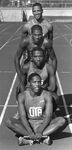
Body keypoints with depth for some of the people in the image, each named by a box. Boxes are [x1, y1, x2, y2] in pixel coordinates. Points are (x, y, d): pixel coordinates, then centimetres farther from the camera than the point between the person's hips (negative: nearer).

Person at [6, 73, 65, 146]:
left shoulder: (47, 95, -11)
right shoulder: (22, 96, -10)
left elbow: (48, 116, -16)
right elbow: (22, 117, -16)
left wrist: (40, 132, -30)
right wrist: (30, 132, -31)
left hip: (43, 124, 0)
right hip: (28, 124, 0)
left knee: (61, 120, -27)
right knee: (9, 122, -26)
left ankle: (28, 139, -31)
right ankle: (43, 138, -31)